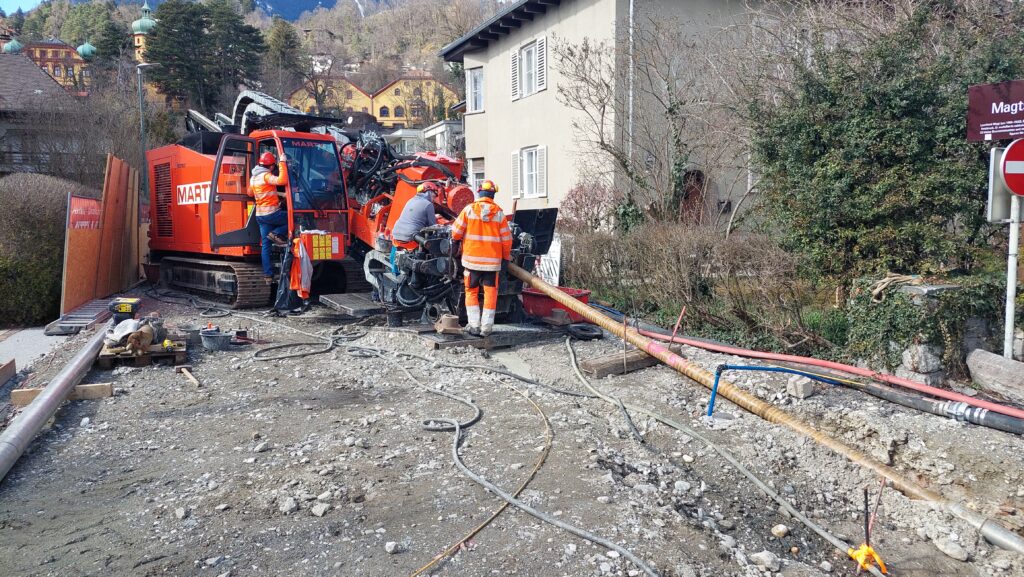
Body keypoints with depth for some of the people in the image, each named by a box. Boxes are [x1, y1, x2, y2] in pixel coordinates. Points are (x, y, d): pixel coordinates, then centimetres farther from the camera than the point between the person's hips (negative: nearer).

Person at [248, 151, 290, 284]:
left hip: (260, 215, 9)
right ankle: (276, 234, -5)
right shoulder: (266, 176, -13)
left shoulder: (253, 177, 14)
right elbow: (282, 180, -30)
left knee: (266, 245, 8)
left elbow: (250, 193, 29)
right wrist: (283, 162, -23)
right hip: (271, 213, -9)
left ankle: (268, 275, 7)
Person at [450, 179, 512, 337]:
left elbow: (456, 232, -1)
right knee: (490, 293, 7)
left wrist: (456, 240, 22)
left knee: (471, 292, 12)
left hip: (472, 259, 0)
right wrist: (506, 258, 13)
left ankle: (474, 325, 7)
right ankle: (486, 327, 6)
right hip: (492, 260, 0)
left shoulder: (469, 210, -5)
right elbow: (506, 239, 0)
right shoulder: (499, 213, -2)